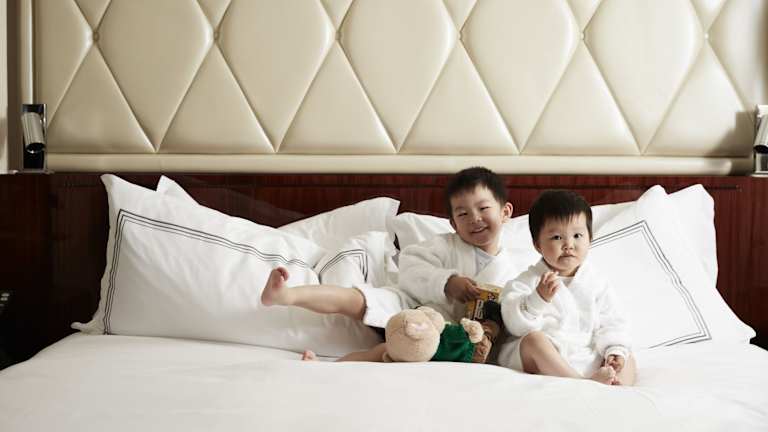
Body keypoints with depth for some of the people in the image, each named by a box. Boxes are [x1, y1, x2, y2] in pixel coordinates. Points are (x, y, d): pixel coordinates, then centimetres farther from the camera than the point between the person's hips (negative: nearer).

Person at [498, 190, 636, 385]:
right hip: (541, 361, -4)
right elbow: (515, 323, -14)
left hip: (588, 359, 5)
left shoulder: (596, 283, 10)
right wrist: (538, 299, -29)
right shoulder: (530, 281, -2)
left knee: (628, 360, -4)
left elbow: (611, 322, 10)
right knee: (533, 339, -32)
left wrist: (615, 350, -8)